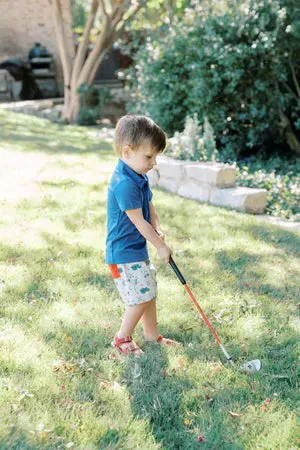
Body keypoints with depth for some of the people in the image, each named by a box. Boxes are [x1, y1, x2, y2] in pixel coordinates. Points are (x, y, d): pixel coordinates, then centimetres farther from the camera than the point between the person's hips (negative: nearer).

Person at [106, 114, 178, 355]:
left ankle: (152, 335, 33)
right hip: (124, 254, -10)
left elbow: (150, 208, 11)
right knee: (140, 298, -3)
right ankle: (123, 338, 17)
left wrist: (158, 230, -8)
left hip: (139, 249, 10)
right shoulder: (124, 183, -27)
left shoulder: (140, 177, 5)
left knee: (149, 293, 18)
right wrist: (161, 246, -12)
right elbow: (139, 222, -22)